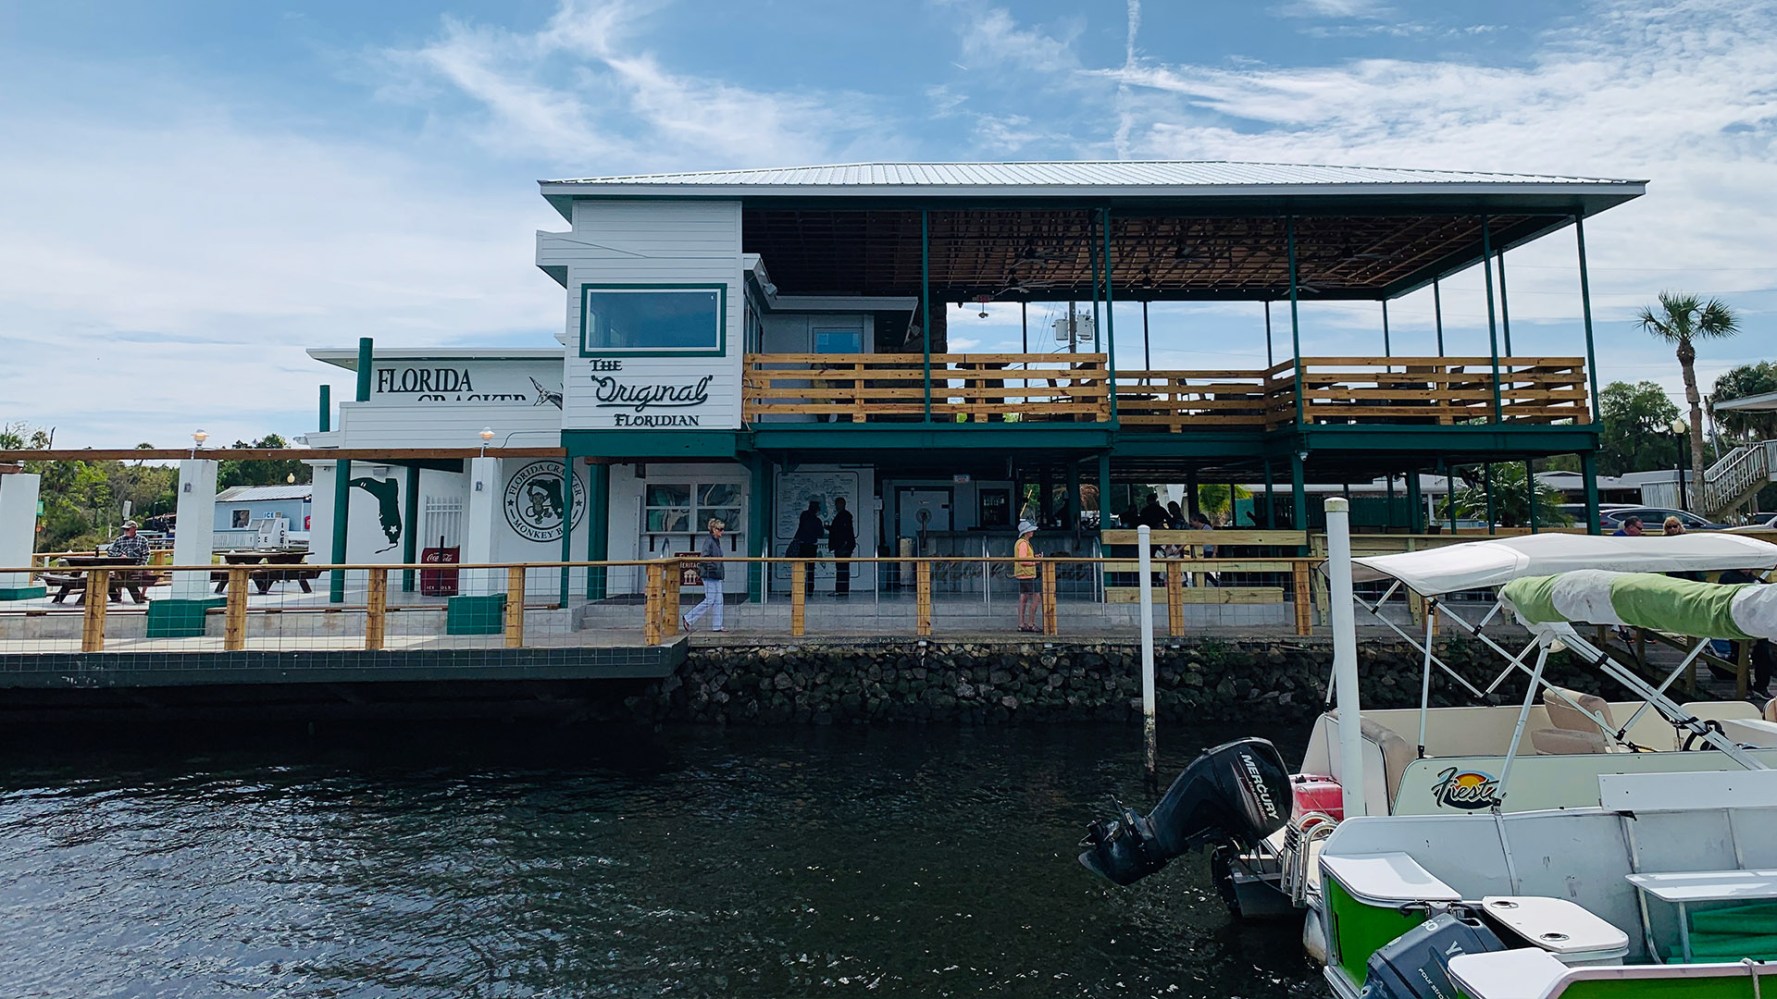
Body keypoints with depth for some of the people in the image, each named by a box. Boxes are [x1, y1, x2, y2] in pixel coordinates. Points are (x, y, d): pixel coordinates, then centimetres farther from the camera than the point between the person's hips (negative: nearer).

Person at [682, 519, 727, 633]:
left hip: (717, 576, 9)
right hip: (709, 575, -9)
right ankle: (688, 619, 4)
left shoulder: (717, 541, 15)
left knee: (718, 601, 7)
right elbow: (704, 558, -20)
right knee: (709, 601, -7)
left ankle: (717, 626, 11)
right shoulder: (708, 540, -13)